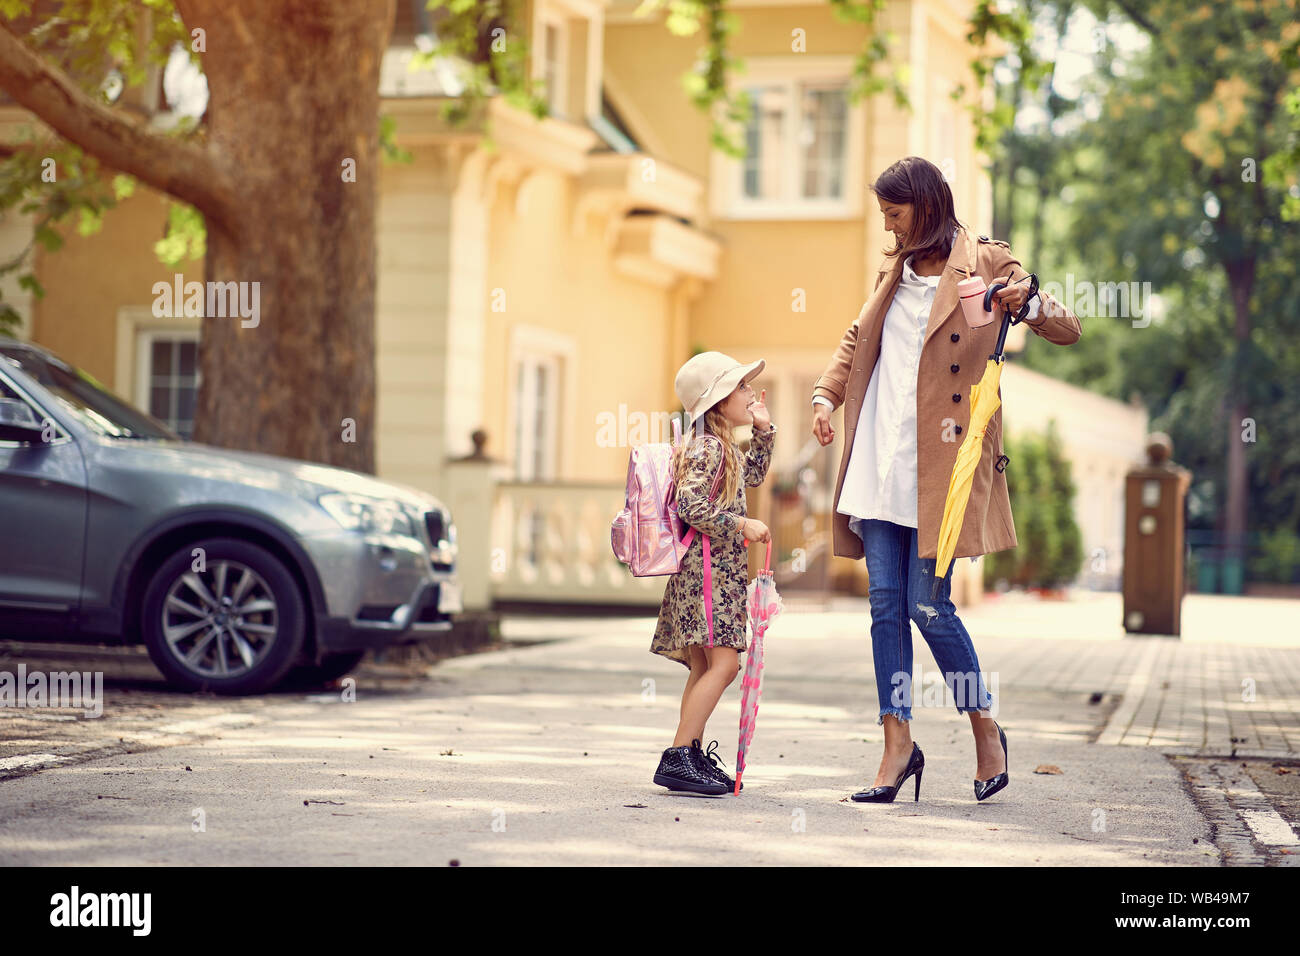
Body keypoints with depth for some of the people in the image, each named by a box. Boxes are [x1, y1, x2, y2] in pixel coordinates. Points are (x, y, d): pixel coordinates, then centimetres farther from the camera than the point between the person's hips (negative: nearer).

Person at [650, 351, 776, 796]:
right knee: (723, 662, -16)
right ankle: (677, 758, -19)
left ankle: (692, 757, 15)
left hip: (719, 571, 11)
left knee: (703, 667, 11)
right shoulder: (708, 447, -14)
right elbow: (691, 505, -23)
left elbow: (753, 475, 36)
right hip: (705, 568, -11)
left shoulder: (723, 448, 18)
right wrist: (741, 525, -21)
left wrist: (763, 429, 25)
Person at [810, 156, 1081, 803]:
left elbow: (1067, 331, -3)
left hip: (941, 461, -6)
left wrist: (1028, 302, -23)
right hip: (881, 459, 6)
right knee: (885, 601, 1)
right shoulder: (895, 270, 17)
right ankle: (898, 745, 7)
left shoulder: (984, 263, 0)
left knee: (928, 605, -7)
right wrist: (826, 393, 13)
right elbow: (857, 339, 30)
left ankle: (986, 730, 12)